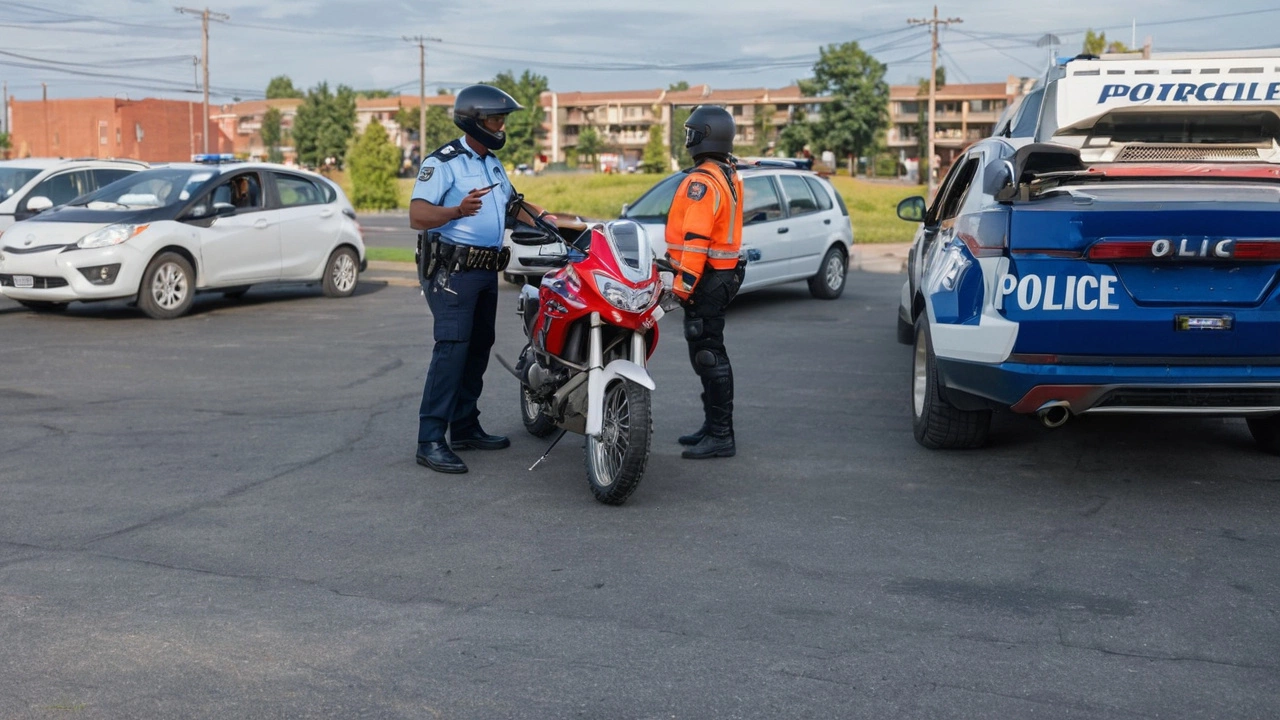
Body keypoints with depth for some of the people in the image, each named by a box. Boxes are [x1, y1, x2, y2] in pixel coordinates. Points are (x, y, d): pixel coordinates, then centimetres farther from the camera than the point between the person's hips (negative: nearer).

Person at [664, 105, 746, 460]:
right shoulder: (729, 176, 15)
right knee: (710, 354, 16)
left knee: (708, 356, -8)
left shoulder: (701, 181, -18)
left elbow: (696, 237, -24)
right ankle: (714, 427, 24)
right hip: (725, 271, 11)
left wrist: (684, 282, -24)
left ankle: (720, 436, -7)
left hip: (706, 279, -11)